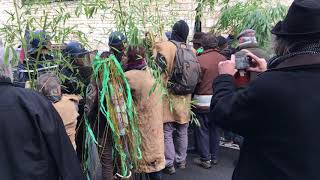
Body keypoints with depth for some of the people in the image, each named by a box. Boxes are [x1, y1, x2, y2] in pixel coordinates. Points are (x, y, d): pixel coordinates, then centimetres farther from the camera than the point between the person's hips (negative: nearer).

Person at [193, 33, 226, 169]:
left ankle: (205, 159, 18)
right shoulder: (224, 59, -3)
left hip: (202, 101, -4)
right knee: (214, 128, 17)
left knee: (203, 130, 8)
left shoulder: (199, 60, -15)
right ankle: (214, 157, 30)